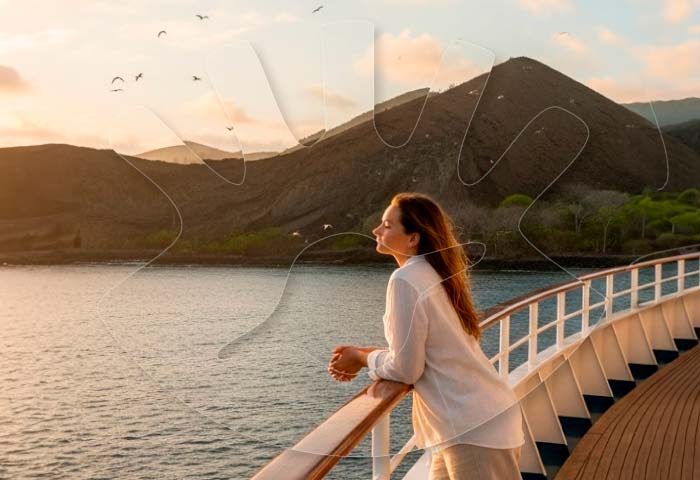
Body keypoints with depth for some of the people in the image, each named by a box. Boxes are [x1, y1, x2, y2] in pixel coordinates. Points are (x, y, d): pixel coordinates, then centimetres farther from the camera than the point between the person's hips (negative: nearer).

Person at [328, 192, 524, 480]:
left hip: (474, 427, -9)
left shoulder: (406, 280, -18)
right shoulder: (436, 273, 9)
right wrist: (366, 353, 11)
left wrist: (363, 359, 1)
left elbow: (406, 369, -16)